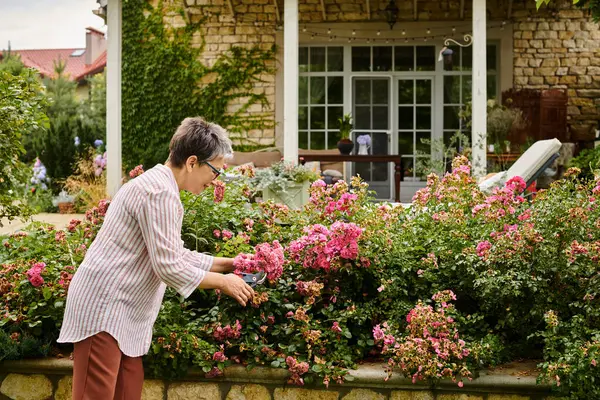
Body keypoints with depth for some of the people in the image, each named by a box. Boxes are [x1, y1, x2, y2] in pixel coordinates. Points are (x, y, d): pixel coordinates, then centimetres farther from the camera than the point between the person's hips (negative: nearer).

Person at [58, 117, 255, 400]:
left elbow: (175, 255, 23)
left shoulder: (159, 186, 16)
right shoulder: (159, 192, -18)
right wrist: (222, 282, -8)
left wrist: (225, 263, 16)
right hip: (103, 308, -11)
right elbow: (169, 267, -20)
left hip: (124, 313, 11)